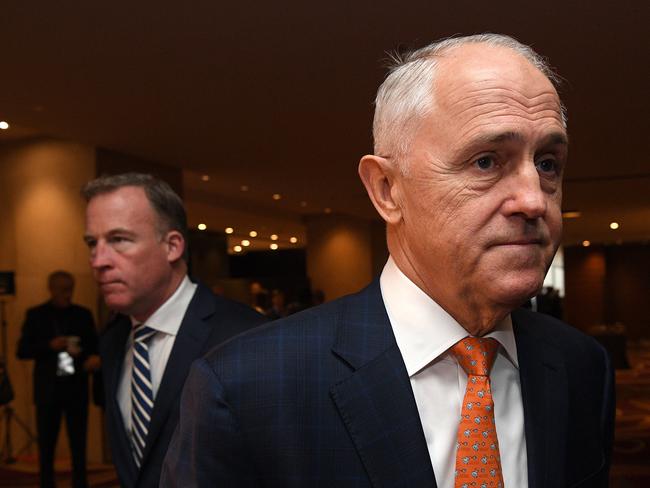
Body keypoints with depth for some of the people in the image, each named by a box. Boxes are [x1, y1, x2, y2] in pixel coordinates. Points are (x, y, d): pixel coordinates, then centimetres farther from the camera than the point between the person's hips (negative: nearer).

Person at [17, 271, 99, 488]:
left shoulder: (83, 314, 7)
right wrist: (50, 346, -17)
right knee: (46, 447, 5)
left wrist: (92, 357, -14)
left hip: (76, 388, 1)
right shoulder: (36, 315, 3)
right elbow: (22, 351, -1)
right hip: (48, 389, -1)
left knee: (79, 446, 5)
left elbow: (94, 345, 9)